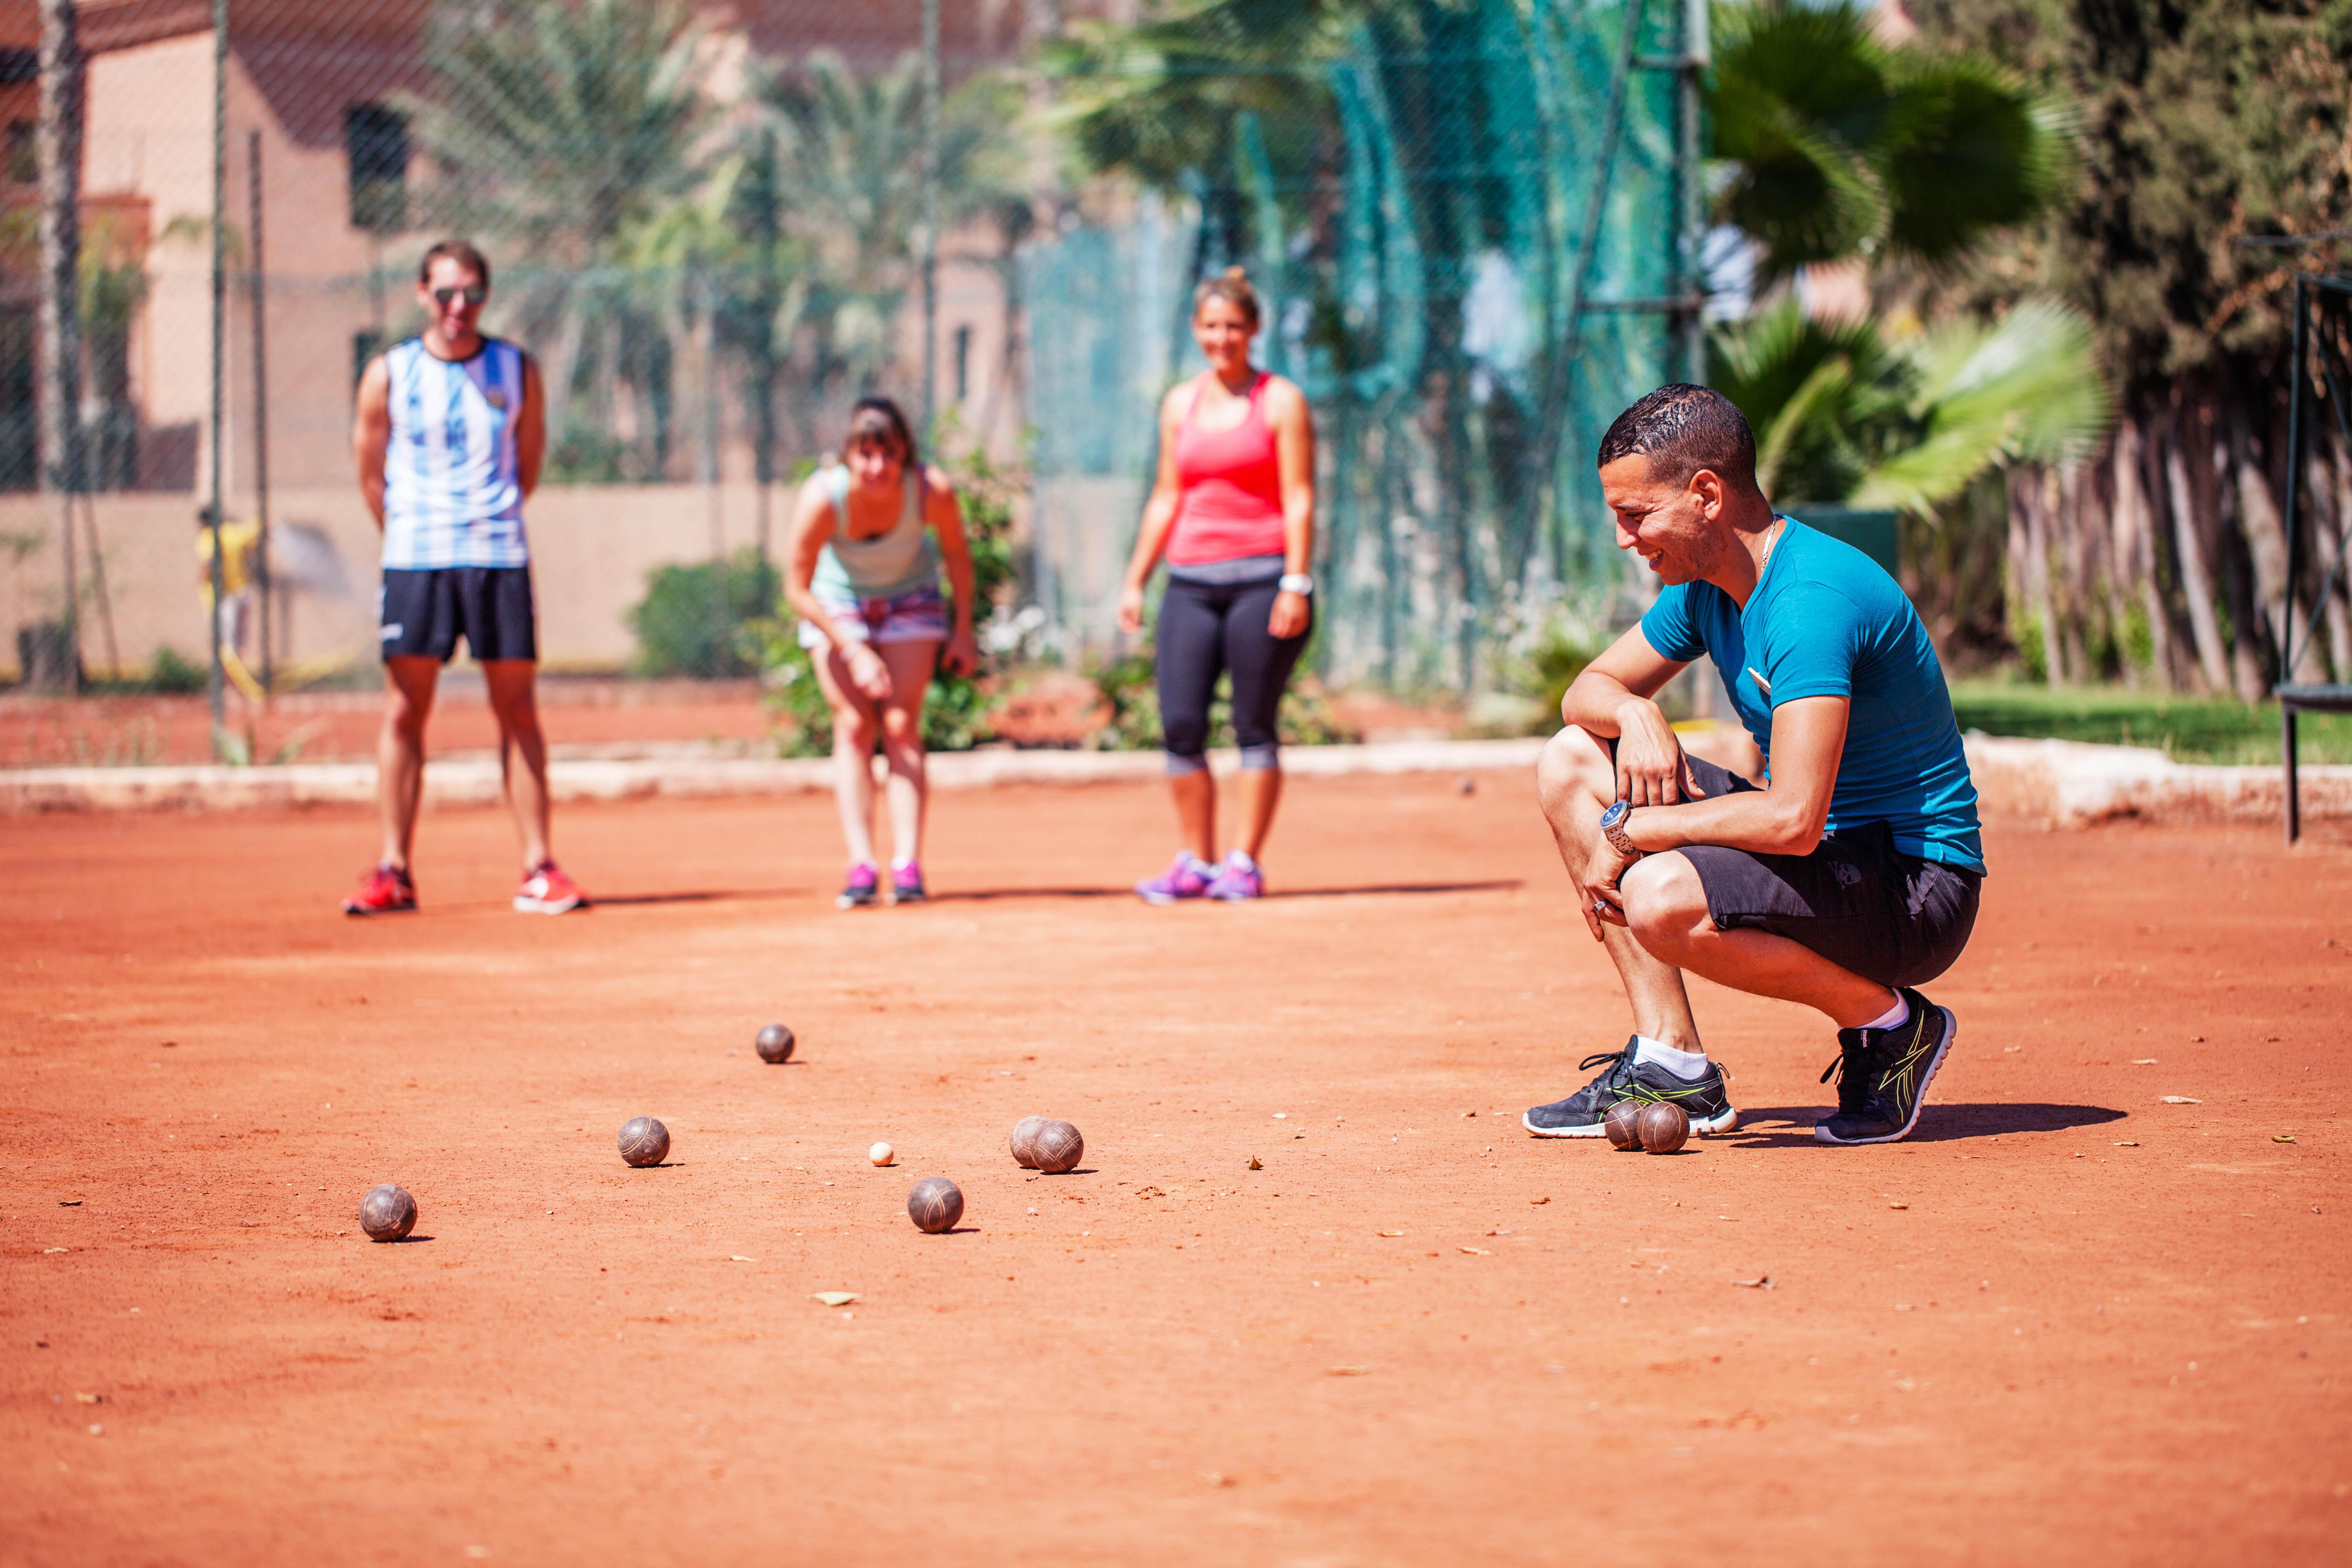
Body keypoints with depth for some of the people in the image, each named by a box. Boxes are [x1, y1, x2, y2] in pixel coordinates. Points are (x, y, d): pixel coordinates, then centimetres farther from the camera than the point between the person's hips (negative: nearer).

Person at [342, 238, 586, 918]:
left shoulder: (517, 371, 5)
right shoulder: (387, 375, 2)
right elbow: (371, 477, 10)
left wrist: (489, 521, 12)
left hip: (499, 560, 1)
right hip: (413, 561, -1)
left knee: (519, 711, 0)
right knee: (404, 713, -1)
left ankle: (539, 869, 3)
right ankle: (393, 872, 3)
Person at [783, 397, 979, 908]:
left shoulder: (932, 491, -31)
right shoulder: (822, 498, -34)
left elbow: (956, 553, -9)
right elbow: (797, 588, -21)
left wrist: (963, 631, -3)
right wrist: (853, 651, -26)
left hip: (910, 598, 0)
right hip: (837, 603, 0)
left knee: (901, 725, -11)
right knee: (853, 726, -10)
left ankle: (907, 866, -14)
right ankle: (861, 867, -13)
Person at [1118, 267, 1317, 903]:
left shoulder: (1281, 402, 1)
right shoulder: (1180, 404, 14)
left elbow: (1299, 500, -4)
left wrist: (1297, 583, -12)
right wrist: (1136, 578, 13)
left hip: (1262, 579, -4)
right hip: (1191, 582, 4)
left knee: (1254, 726, -3)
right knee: (1180, 724, -3)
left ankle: (1245, 864, 2)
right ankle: (1195, 862, 6)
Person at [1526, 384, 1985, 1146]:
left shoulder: (1810, 599, -25)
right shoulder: (1706, 585, 4)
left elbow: (1793, 820, -33)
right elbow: (1590, 690, 17)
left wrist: (1631, 831, -21)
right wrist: (1636, 714, -8)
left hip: (1917, 890, -10)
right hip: (1829, 849, 10)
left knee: (1662, 899, -33)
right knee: (1571, 761, 5)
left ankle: (1889, 1023, -8)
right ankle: (1673, 1062, 0)